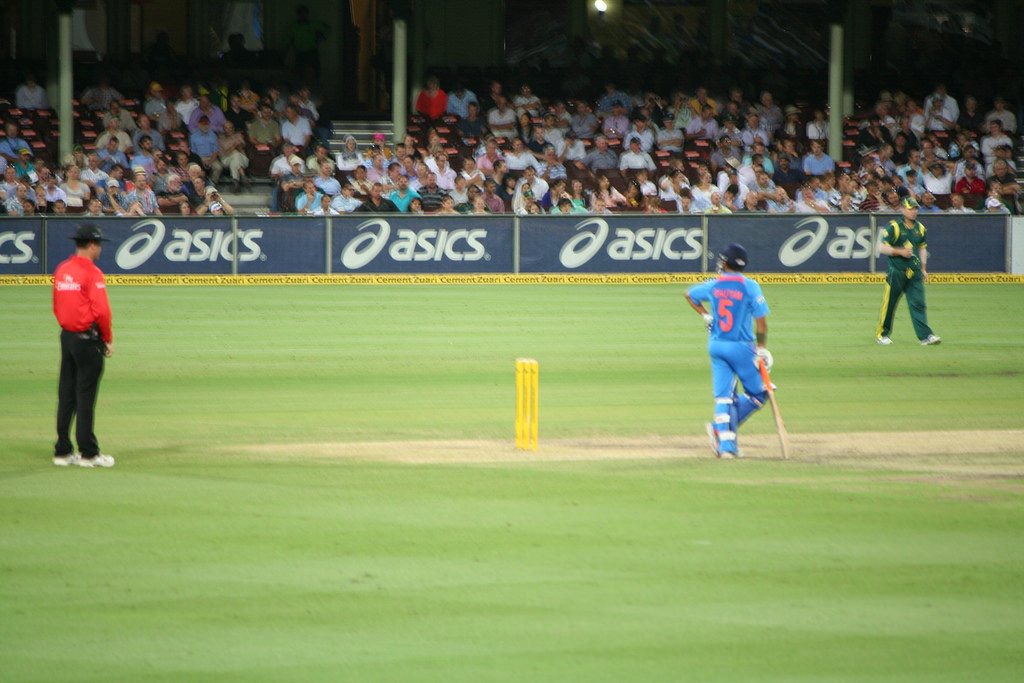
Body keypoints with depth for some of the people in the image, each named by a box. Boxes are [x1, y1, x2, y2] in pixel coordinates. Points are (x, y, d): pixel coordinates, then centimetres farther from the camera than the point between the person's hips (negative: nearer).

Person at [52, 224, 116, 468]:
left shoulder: (62, 270, 9)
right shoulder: (91, 272, -14)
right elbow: (101, 310, -18)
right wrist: (108, 340, -7)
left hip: (66, 336, 7)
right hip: (87, 337, -7)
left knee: (66, 395, 10)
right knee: (85, 395, -4)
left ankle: (63, 451, 12)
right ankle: (88, 454, -1)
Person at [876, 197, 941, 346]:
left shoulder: (920, 228, 12)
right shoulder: (894, 227, -7)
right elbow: (881, 247, -8)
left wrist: (923, 268, 16)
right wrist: (900, 251, -19)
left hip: (914, 273, 4)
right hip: (897, 271, -4)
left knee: (918, 303, -4)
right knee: (889, 304, 2)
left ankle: (925, 336, -10)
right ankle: (881, 334, 18)